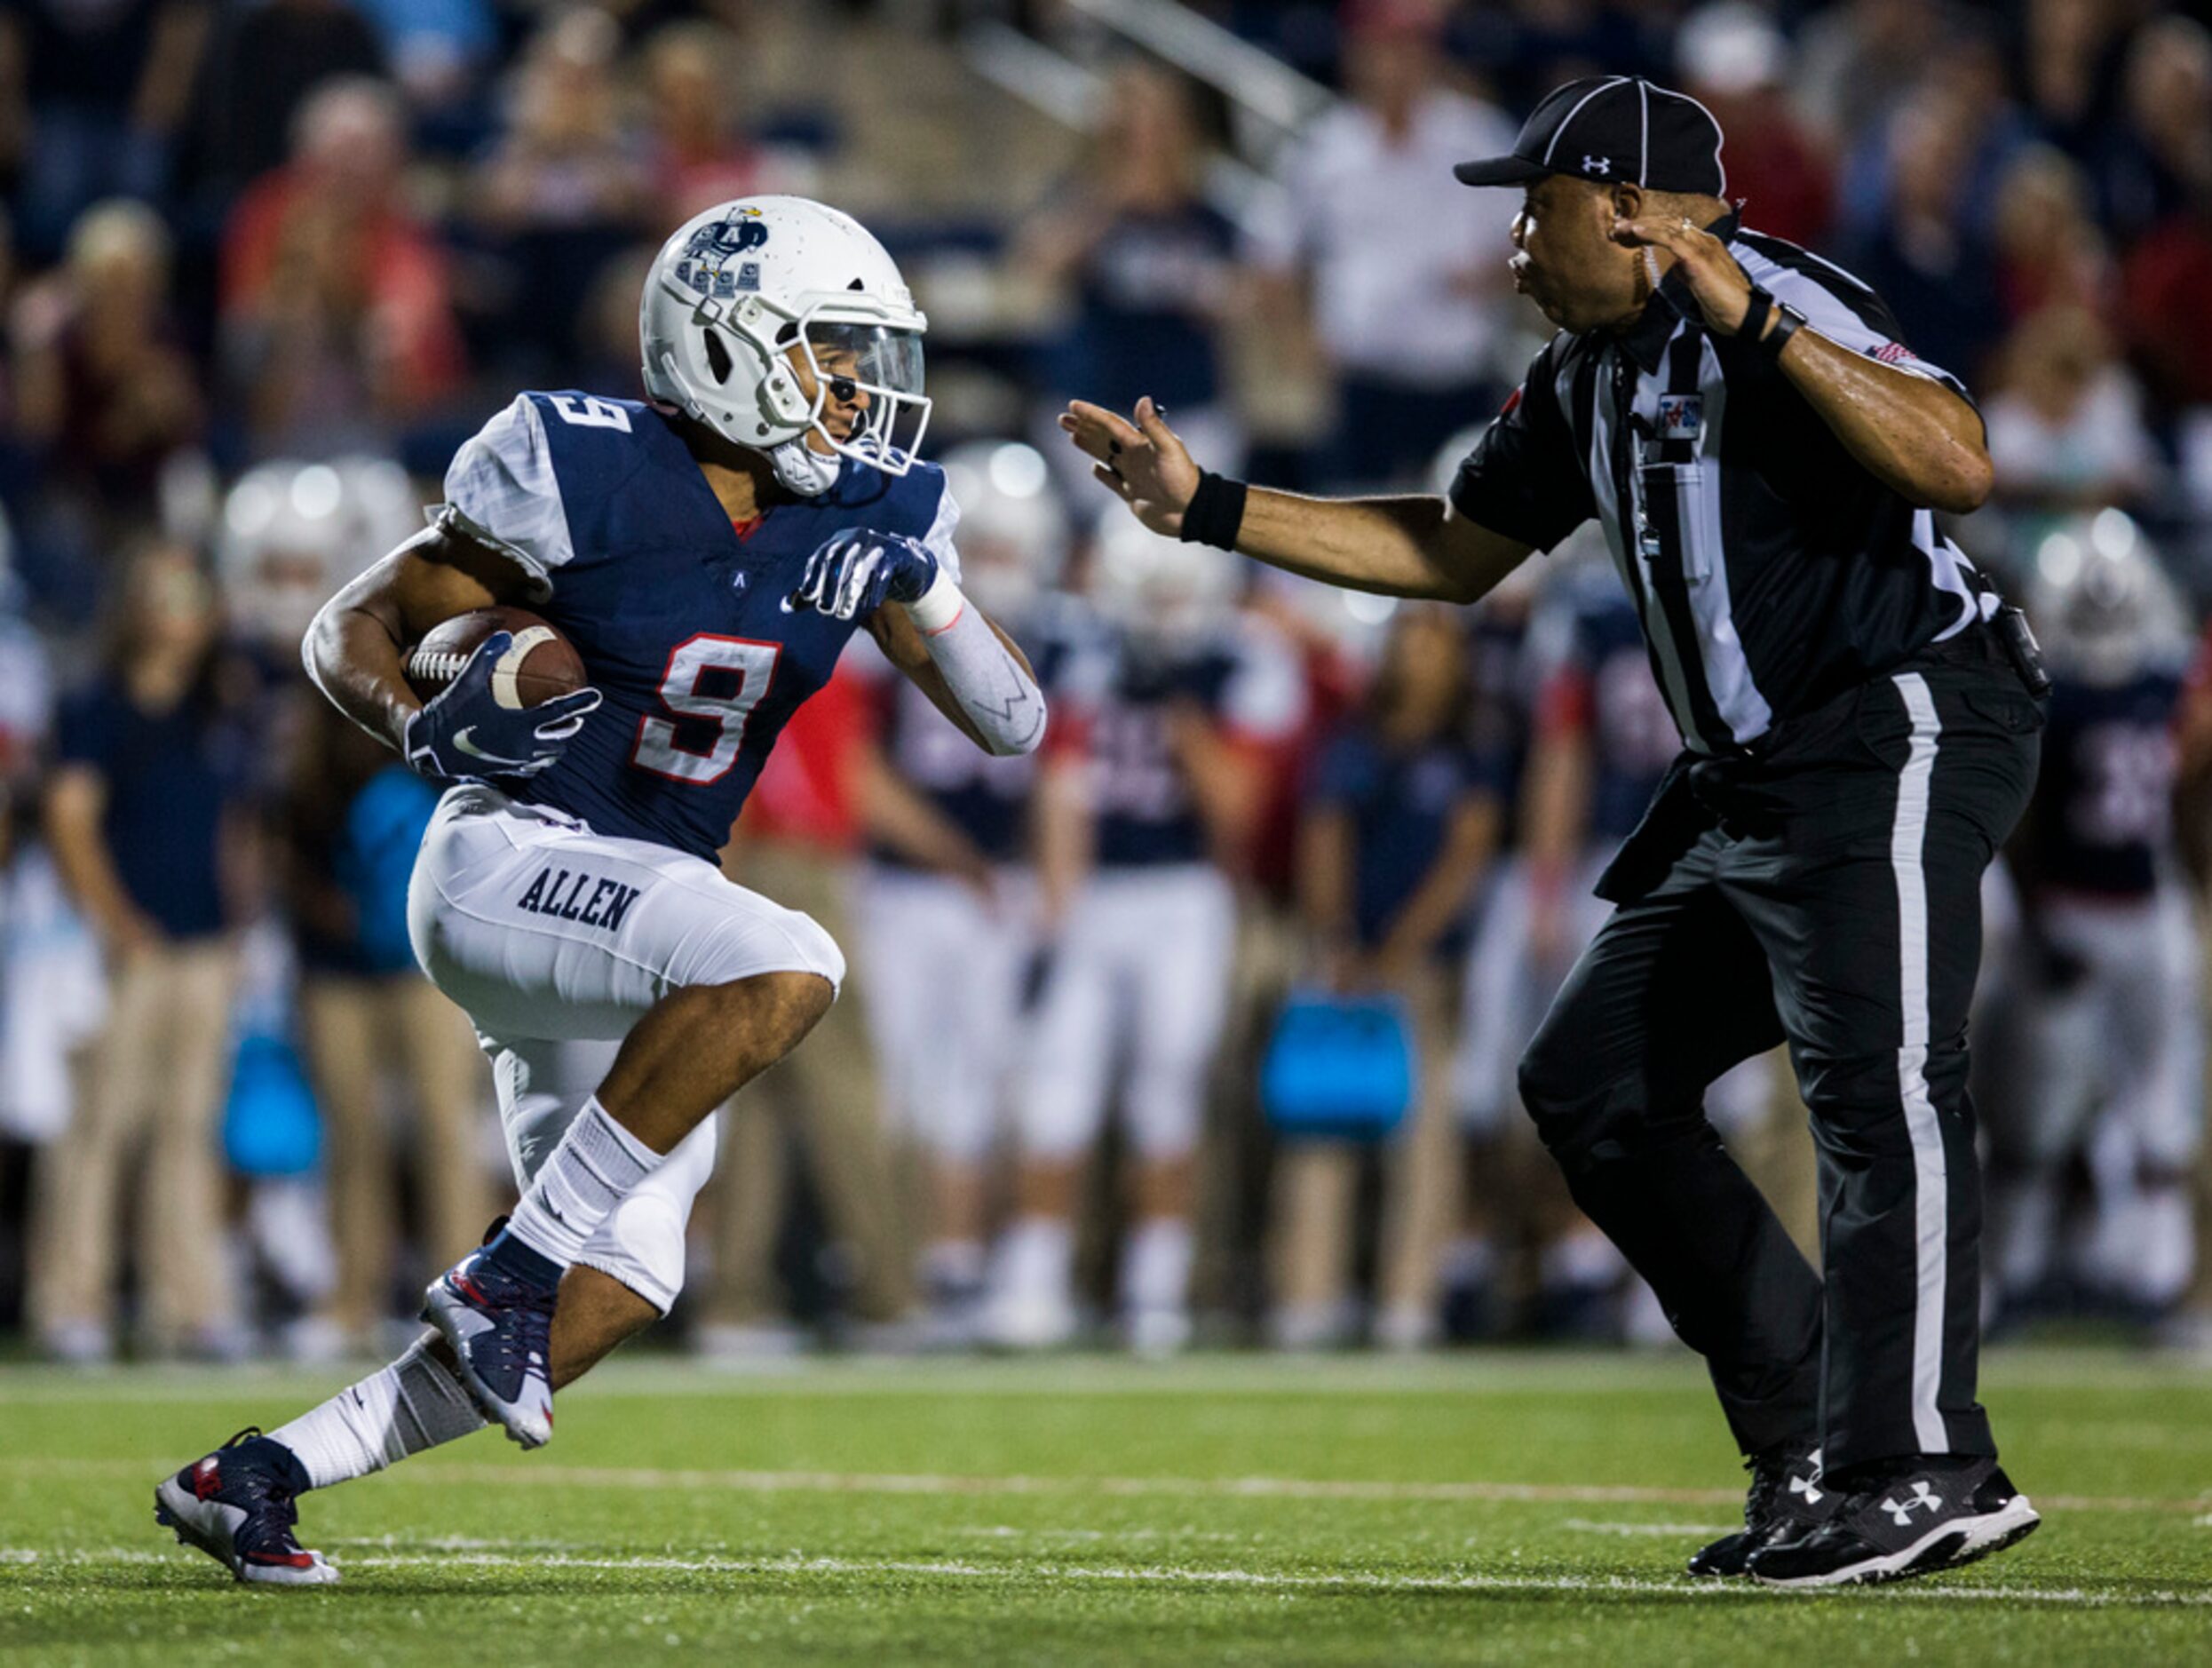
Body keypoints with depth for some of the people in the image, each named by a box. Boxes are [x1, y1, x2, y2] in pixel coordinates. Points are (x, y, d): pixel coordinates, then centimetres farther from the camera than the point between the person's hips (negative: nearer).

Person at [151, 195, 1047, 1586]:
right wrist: (423, 725, -25)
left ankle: (257, 1473, 8)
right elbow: (353, 629, -4)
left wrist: (928, 607, -13)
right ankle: (508, 1272, -24)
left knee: (619, 1292, 0)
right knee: (788, 969, -33)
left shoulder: (865, 519, 2)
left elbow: (1012, 725, 6)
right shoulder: (585, 477, -13)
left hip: (643, 911, 7)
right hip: (510, 868, -7)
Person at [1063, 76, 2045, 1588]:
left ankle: (1923, 1469, -22)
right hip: (1757, 781, 10)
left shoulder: (1780, 308, -15)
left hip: (1901, 734, -10)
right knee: (1597, 1083, 9)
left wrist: (1751, 324, -32)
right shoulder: (1590, 378, 13)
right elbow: (1456, 555, 26)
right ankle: (1815, 1439, 9)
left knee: (1877, 1074, -22)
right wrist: (1207, 509, 22)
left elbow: (1958, 467, -29)